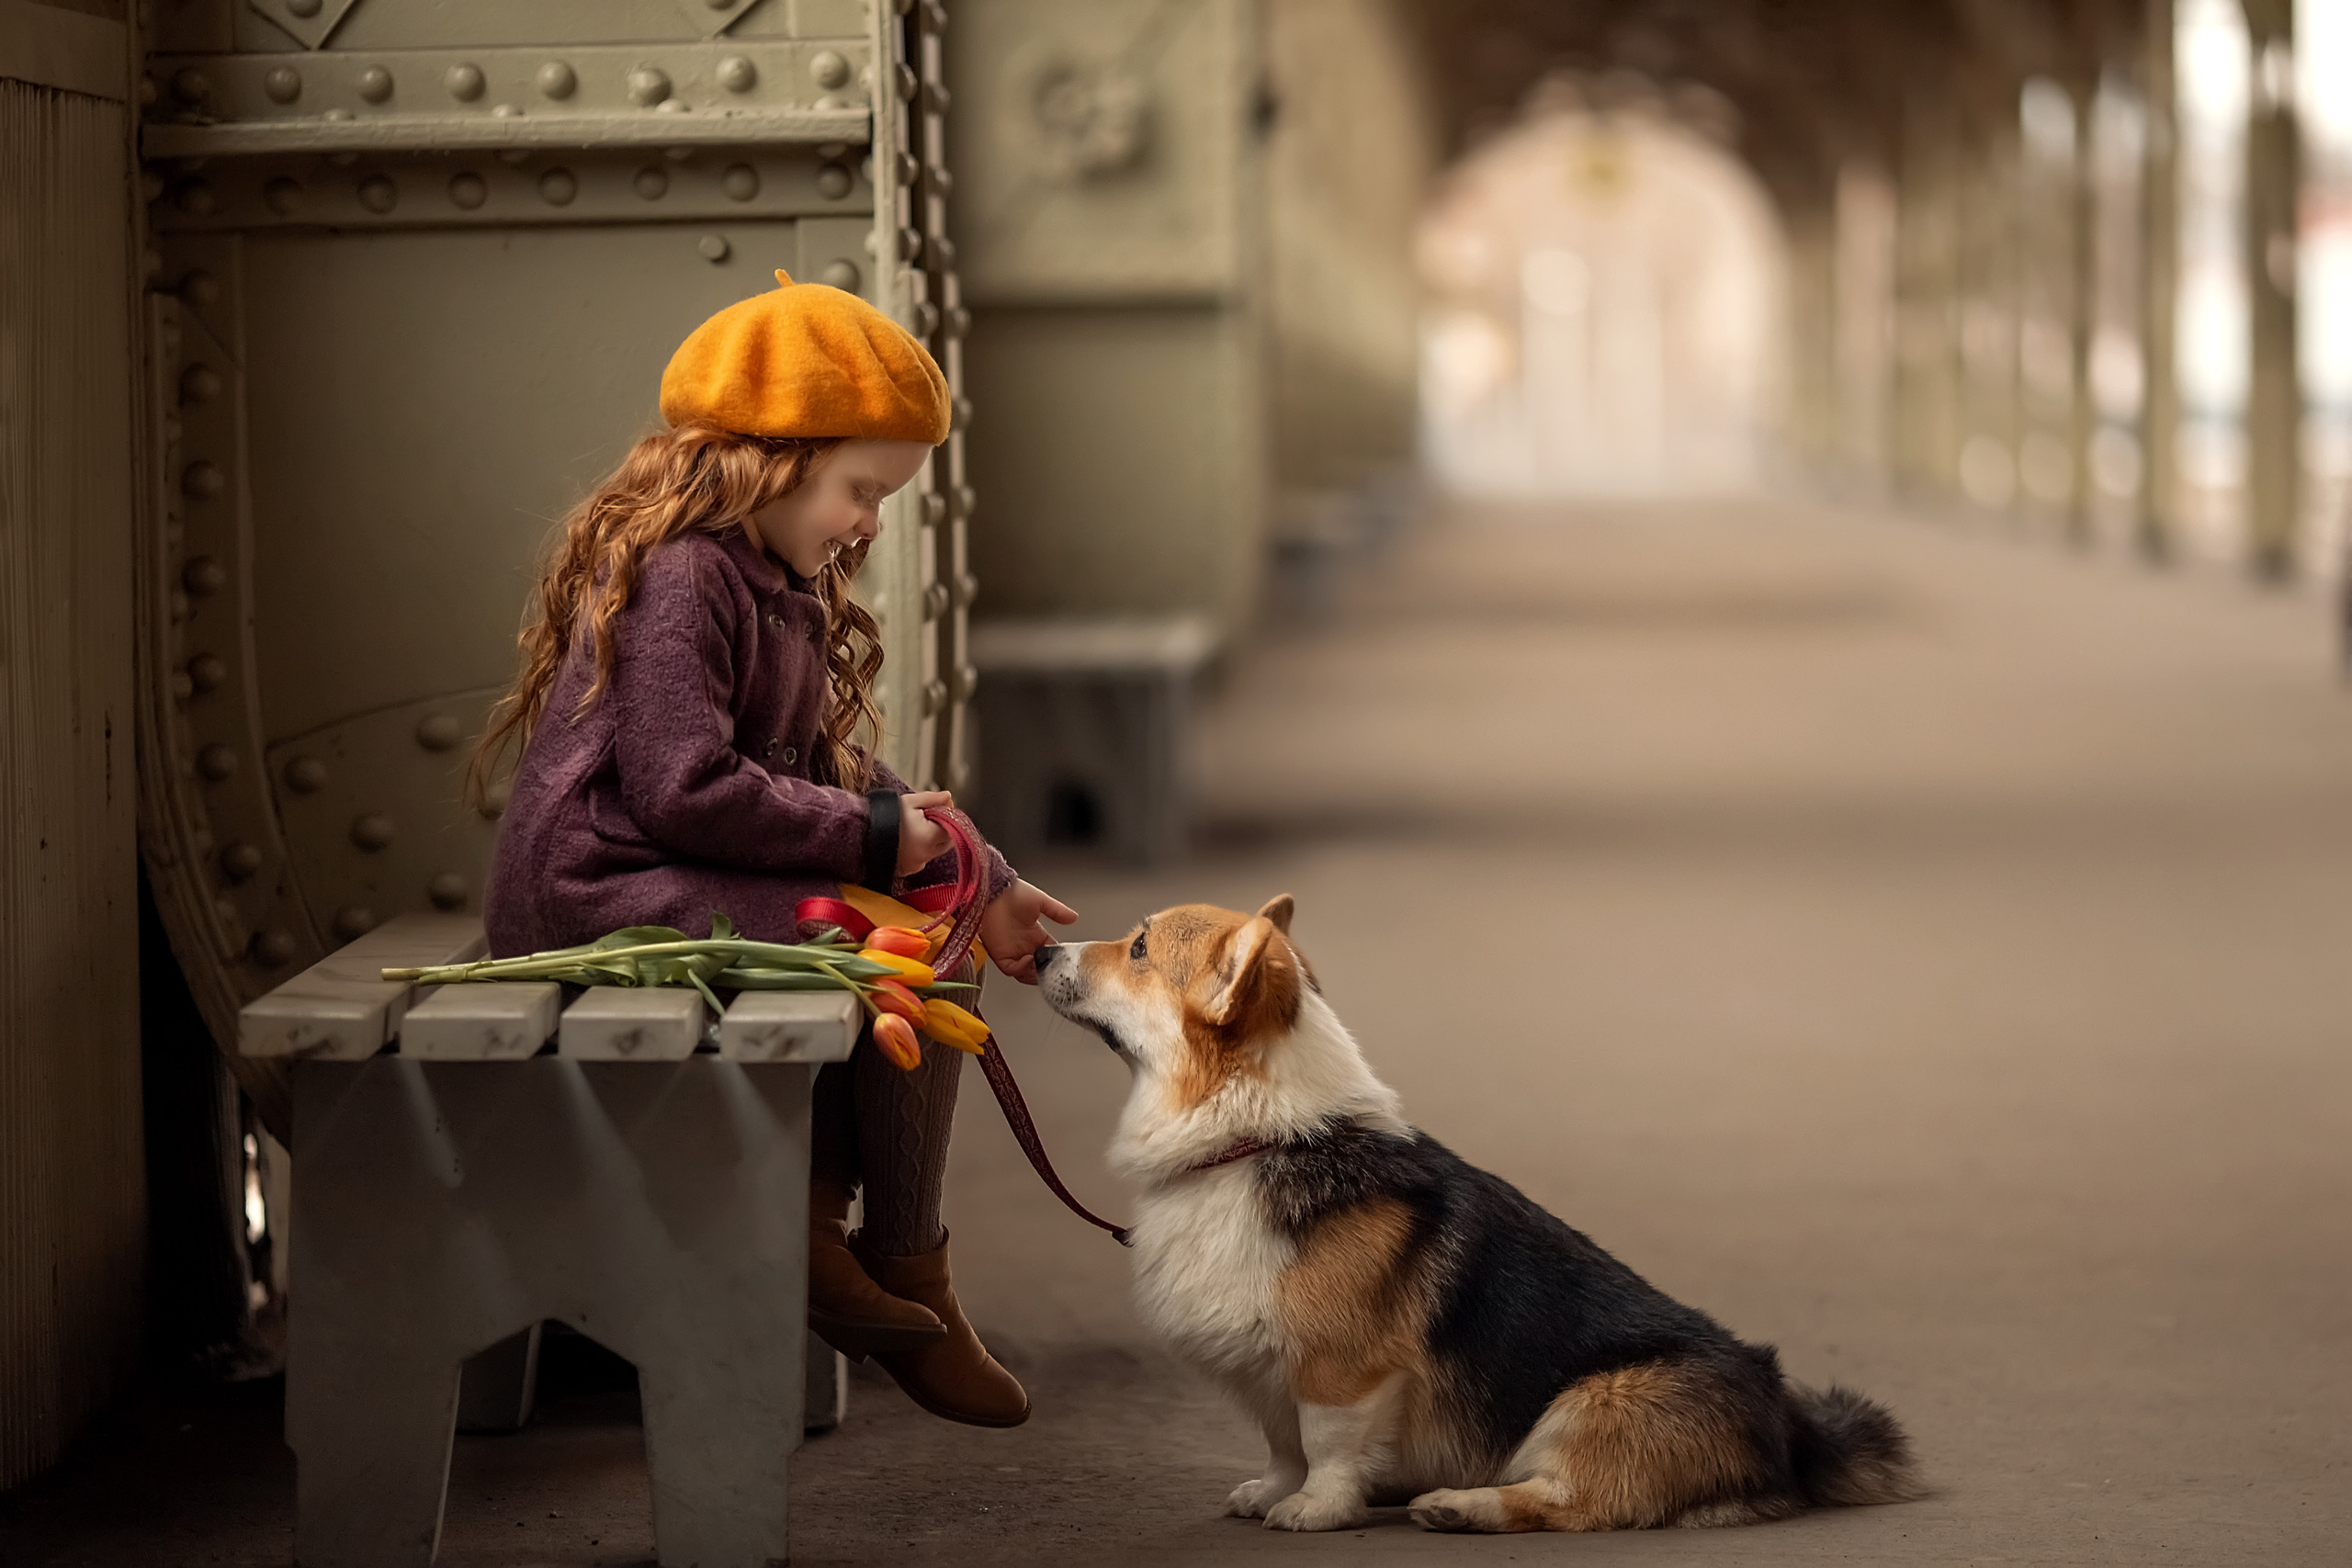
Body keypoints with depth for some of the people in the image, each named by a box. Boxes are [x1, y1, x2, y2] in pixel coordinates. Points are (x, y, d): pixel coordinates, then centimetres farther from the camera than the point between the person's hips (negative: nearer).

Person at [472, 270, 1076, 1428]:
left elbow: (834, 776, 20)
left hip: (672, 888, 11)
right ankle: (907, 1276, -4)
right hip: (600, 895, -11)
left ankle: (811, 1232, 0)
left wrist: (979, 882, 9)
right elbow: (683, 790, -24)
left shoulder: (781, 593, 19)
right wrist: (874, 834, -16)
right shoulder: (679, 578, -15)